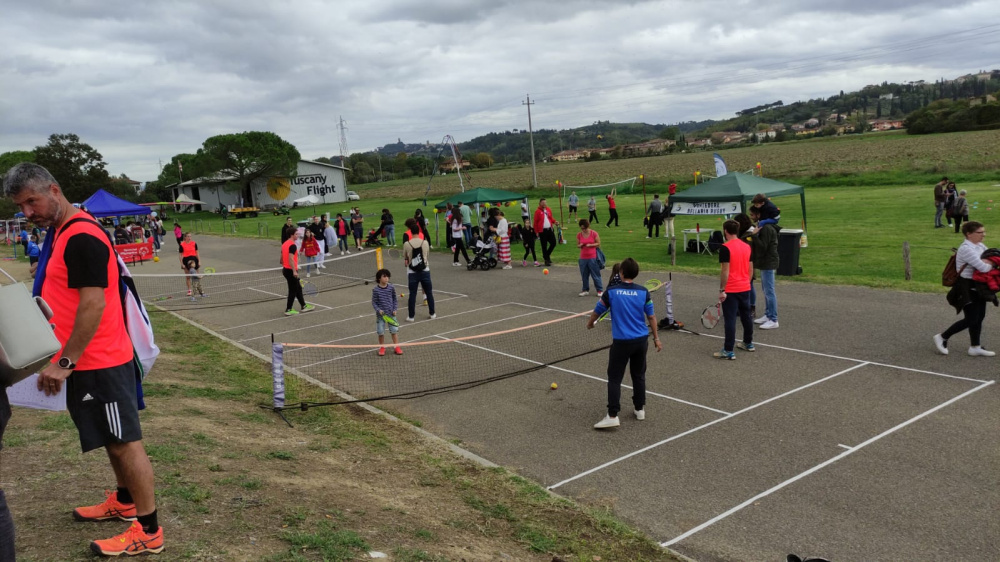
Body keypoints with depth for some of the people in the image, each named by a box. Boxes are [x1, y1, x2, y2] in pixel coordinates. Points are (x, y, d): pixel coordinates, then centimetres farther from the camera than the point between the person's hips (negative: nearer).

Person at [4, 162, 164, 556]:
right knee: (114, 440, 20)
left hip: (98, 363, -10)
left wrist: (64, 362, -21)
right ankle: (124, 502, 36)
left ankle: (148, 532, 5)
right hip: (90, 360, 10)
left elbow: (94, 304, -23)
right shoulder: (64, 232, 13)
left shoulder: (82, 238, -18)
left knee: (125, 442, -3)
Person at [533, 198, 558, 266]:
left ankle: (547, 255, 28)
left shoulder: (548, 210, 9)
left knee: (553, 243, 5)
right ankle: (546, 260, 12)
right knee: (544, 246, 2)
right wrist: (536, 232, -8)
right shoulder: (538, 211, -7)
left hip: (550, 229, 5)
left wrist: (555, 222, 0)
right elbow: (535, 222, -6)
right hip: (542, 231, -5)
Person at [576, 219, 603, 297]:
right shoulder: (579, 235, 4)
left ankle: (600, 290, 9)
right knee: (584, 275, 8)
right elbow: (577, 245, 12)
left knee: (595, 274, 0)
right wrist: (580, 245, -11)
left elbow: (598, 244, -1)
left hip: (593, 257, -3)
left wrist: (590, 245, -16)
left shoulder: (594, 233, -5)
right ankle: (586, 290, 21)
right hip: (583, 258, 4)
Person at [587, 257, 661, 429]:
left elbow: (597, 311, 4)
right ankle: (640, 409, 28)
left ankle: (612, 416, -5)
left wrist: (590, 323, 25)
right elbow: (651, 317, 2)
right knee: (639, 375, 19)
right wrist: (656, 338, 13)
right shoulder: (643, 292, -3)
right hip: (641, 340, 3)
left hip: (621, 342, -3)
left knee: (614, 378, 1)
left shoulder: (611, 291, -8)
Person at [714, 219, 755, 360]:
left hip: (730, 290, -7)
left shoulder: (725, 248, -15)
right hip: (745, 288, 7)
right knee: (746, 316, 19)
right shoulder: (747, 246, 7)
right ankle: (748, 343, 34)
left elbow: (725, 271, -18)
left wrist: (722, 290, -14)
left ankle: (729, 351, -3)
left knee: (730, 320, -4)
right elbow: (750, 268, 13)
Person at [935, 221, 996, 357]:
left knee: (980, 317, 12)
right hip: (967, 288, -9)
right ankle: (942, 338, 9)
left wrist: (988, 262, -11)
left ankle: (975, 347, 22)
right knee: (971, 319, -6)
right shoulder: (966, 249, -22)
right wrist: (992, 264, -4)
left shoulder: (981, 246, 7)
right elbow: (983, 268, -25)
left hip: (977, 287, 9)